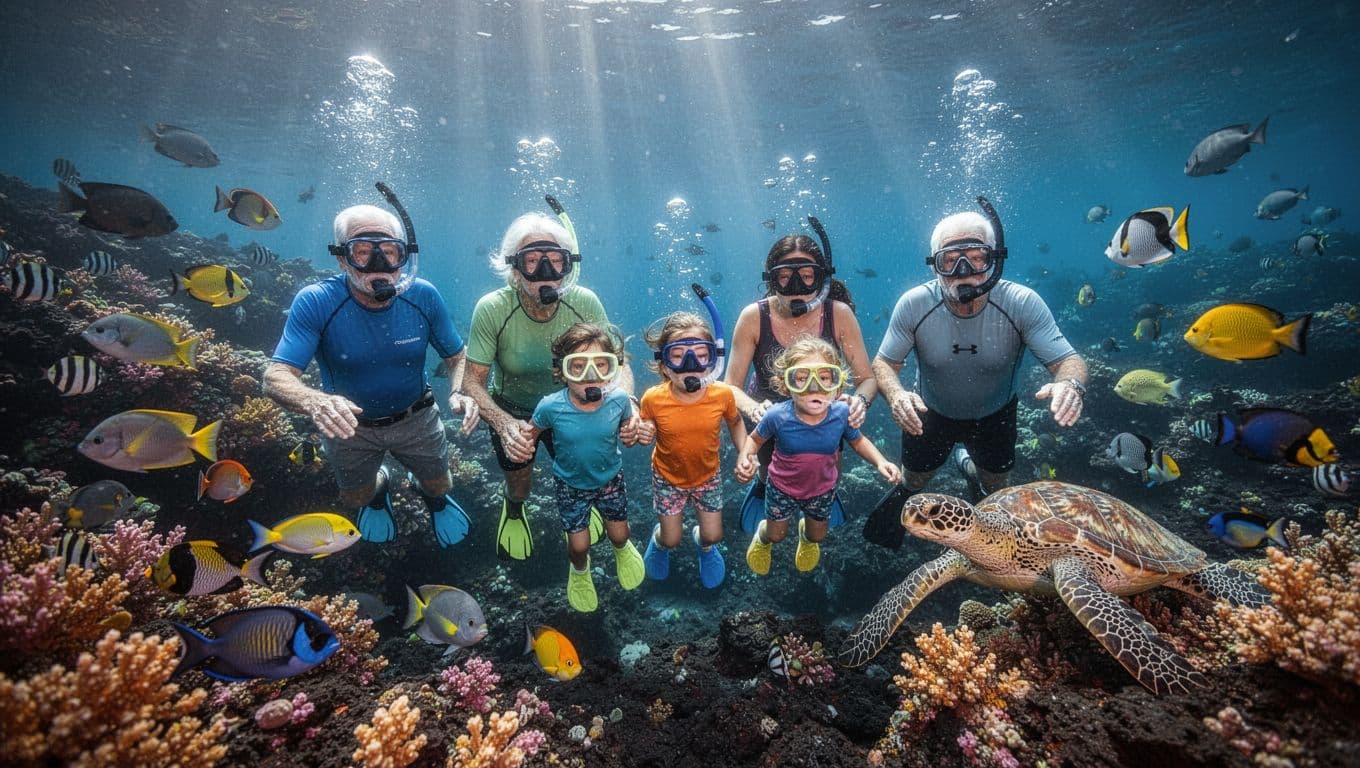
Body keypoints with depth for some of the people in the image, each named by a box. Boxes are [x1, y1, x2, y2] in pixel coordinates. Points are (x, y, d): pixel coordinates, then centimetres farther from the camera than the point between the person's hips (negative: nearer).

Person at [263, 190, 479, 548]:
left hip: (415, 418, 1)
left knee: (439, 484, 19)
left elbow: (457, 356, -10)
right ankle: (378, 491, 59)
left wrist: (461, 392, -32)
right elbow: (276, 377, -31)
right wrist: (315, 402, -54)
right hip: (349, 425, 0)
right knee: (355, 499, 22)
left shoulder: (423, 297, -21)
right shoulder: (315, 303, -27)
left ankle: (434, 497, 57)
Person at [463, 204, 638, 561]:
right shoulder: (491, 310, -29)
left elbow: (617, 364, -19)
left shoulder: (585, 303, -26)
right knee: (519, 486, 13)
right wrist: (504, 425, -43)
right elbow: (474, 381, -24)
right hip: (512, 410, -1)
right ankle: (514, 510, 54)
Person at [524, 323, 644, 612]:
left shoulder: (618, 399, -27)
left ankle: (623, 548, 59)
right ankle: (580, 570, 49)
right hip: (570, 484, -1)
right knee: (579, 545, 10)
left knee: (618, 533, 19)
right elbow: (531, 432, -10)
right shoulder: (551, 407, -30)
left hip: (610, 478, 1)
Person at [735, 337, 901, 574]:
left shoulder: (841, 413, -29)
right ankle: (762, 536, 59)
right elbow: (756, 438, -12)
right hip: (783, 487, -2)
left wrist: (880, 461, -23)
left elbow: (858, 441, -6)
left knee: (818, 536, 27)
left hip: (822, 488, 2)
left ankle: (806, 535, 65)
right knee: (777, 535, 21)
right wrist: (745, 457, -32)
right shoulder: (777, 416, -34)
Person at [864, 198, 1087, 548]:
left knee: (996, 487, 20)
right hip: (930, 411, 0)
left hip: (994, 414, 1)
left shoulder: (1023, 304, -30)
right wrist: (895, 394, -43)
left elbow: (1067, 360, -27)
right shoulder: (913, 305, -29)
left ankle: (968, 465, 56)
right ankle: (905, 494, 55)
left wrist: (1070, 384, -52)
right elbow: (884, 363, -20)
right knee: (915, 479, 16)